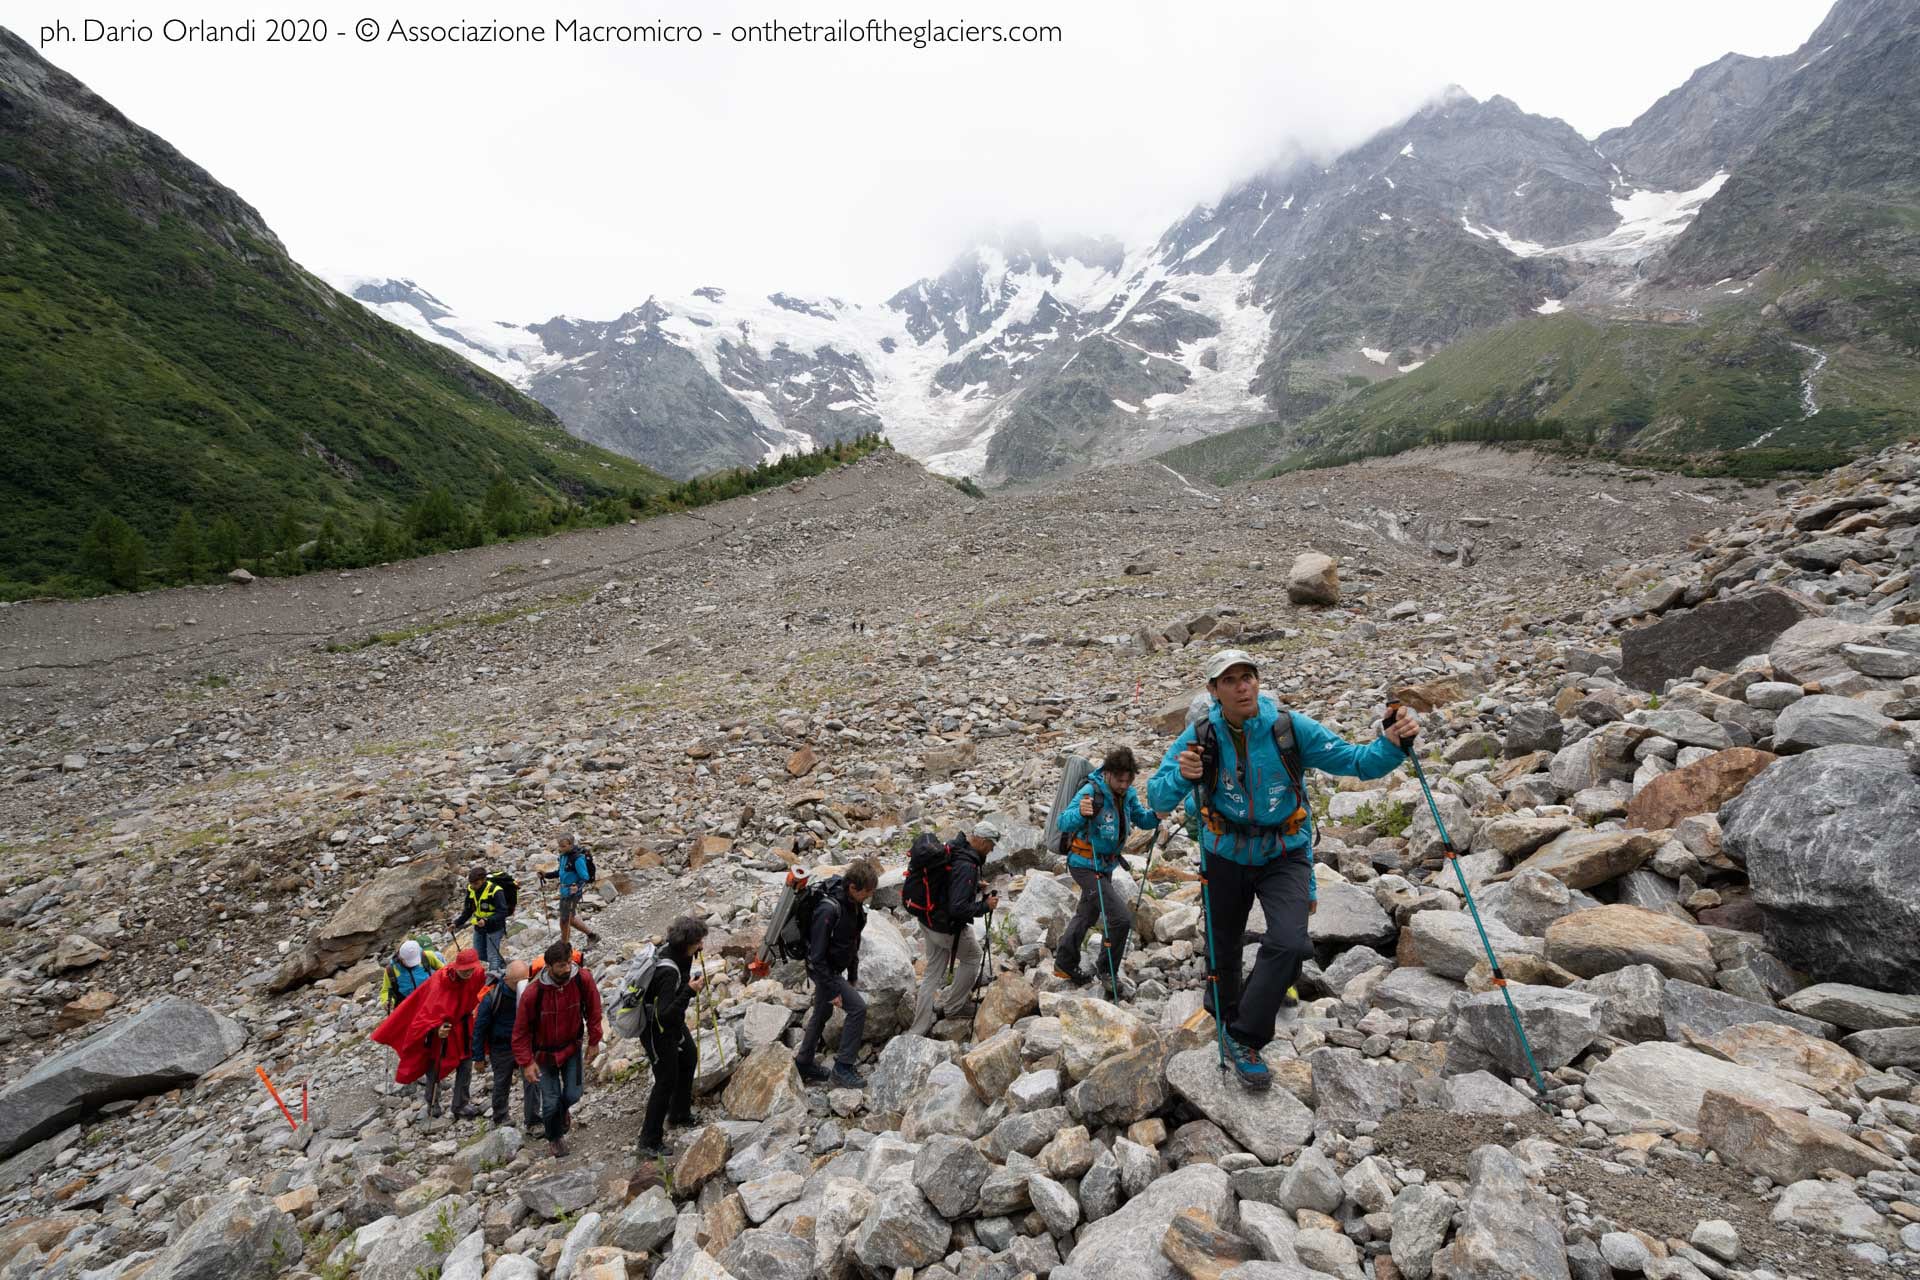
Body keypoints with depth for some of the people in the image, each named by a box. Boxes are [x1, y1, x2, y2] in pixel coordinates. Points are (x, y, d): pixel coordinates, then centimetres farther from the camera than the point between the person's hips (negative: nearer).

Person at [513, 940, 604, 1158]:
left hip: (572, 1046, 1)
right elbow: (521, 1031, -14)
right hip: (544, 1052, -1)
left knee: (573, 1094, 0)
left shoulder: (583, 979, -24)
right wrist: (527, 1062, -16)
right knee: (551, 1102, 3)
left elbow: (593, 1010, -8)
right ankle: (555, 1138, 34)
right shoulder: (533, 992, -28)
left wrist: (594, 1042, -3)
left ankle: (563, 1109, 38)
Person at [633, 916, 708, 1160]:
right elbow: (665, 1014, -38)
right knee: (666, 1081, 1)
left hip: (674, 1023, 10)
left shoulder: (678, 955, -10)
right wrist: (689, 991, -40)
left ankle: (679, 1113, 46)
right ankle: (649, 1143, 15)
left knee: (689, 1058, 25)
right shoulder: (669, 971, -37)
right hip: (658, 1031, -10)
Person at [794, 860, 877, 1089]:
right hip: (823, 969, -9)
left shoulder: (854, 903, -6)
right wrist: (832, 990, -22)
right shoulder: (829, 909, -33)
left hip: (834, 967, 9)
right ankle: (842, 1069, -1)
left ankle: (804, 1064, 39)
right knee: (858, 1008, -12)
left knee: (822, 1014, 21)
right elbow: (817, 955, -27)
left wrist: (853, 976, 14)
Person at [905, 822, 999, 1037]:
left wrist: (975, 886, 11)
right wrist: (985, 906, -18)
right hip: (948, 928, -8)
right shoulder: (966, 866, -29)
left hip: (928, 922, 8)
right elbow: (959, 909, -32)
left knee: (933, 972, 18)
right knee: (972, 958, 20)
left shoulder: (952, 849, -1)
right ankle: (951, 1006, 32)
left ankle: (918, 1030, 22)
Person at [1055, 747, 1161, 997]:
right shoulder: (1091, 791, -26)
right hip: (1086, 865, -8)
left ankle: (1064, 965, 39)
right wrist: (1080, 812, -56)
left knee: (1087, 915, 22)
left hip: (1105, 865, 8)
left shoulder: (1127, 793, -4)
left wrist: (1155, 815, -22)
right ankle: (1108, 971, 8)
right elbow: (1064, 823, -35)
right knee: (1121, 917, -14)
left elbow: (1142, 819, 1)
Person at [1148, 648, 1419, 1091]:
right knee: (1222, 947, 16)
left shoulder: (1291, 728, -18)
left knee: (1289, 944, -21)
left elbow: (1356, 761, -15)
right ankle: (1224, 1014, 48)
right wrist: (1182, 776, -39)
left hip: (1284, 855, -1)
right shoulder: (1200, 735, -16)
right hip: (1226, 855, 1)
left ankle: (1243, 1039, -2)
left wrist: (1391, 744, -35)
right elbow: (1157, 798, -17)